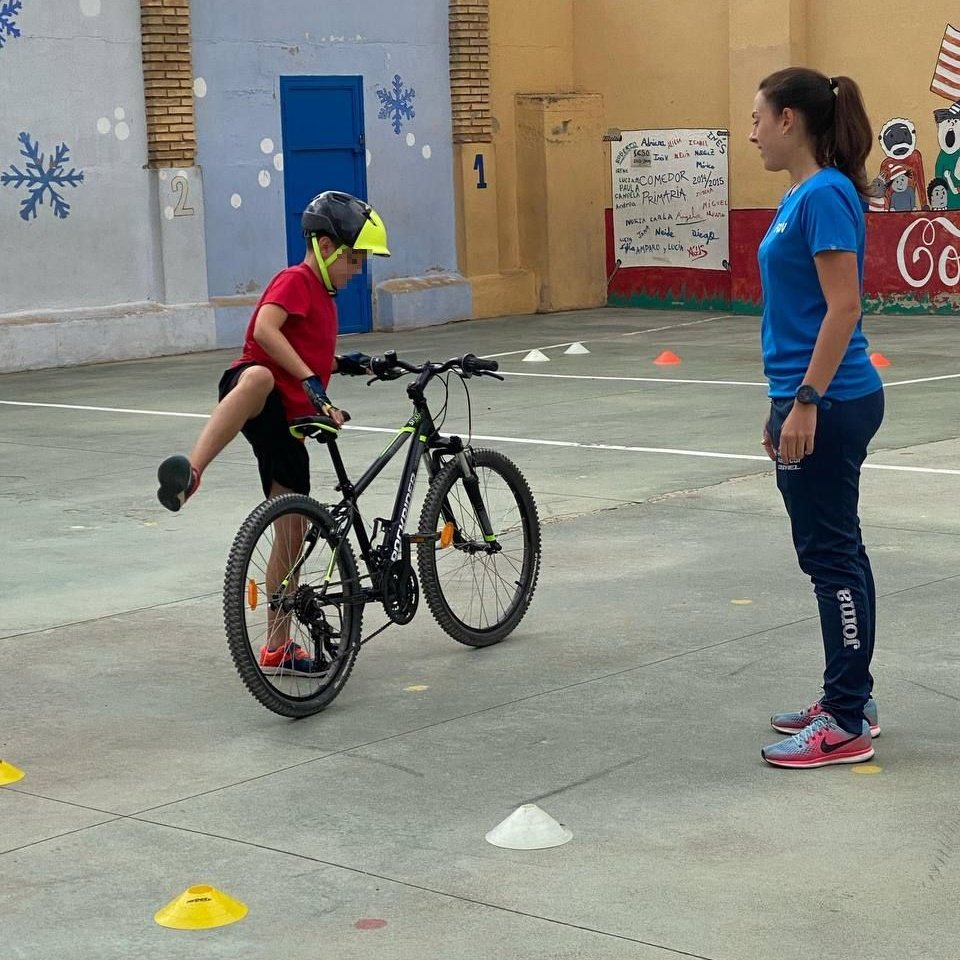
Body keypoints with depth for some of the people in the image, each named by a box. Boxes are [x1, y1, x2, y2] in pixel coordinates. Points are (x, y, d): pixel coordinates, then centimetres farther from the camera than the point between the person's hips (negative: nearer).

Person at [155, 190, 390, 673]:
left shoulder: (324, 295, 23)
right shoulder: (295, 280, -5)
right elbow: (265, 330, -24)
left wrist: (342, 364, 21)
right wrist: (311, 381, -28)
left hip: (286, 422, 9)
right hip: (257, 399, -9)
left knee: (291, 531, 8)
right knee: (257, 379, -46)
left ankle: (277, 647, 17)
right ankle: (189, 472, -58)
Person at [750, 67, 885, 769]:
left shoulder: (825, 195, -16)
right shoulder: (802, 196, 13)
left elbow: (843, 307, -21)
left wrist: (806, 403, -22)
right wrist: (785, 403, 22)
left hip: (829, 404, -10)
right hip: (813, 400, 10)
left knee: (832, 555, -4)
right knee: (833, 553, 14)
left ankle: (846, 726, 3)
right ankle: (849, 700, 23)